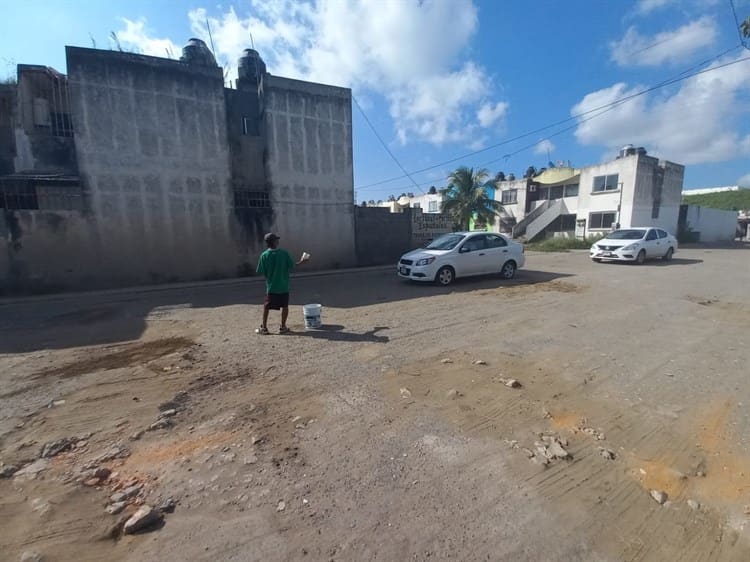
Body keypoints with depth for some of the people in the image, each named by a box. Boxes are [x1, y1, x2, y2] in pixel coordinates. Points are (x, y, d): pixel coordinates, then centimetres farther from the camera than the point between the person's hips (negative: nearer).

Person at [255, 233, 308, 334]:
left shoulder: (264, 255, -6)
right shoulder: (284, 253, -9)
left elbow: (261, 272, -4)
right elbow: (292, 266, -6)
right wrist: (302, 261, 9)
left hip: (271, 286, 1)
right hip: (284, 286, -1)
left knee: (266, 307, 13)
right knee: (285, 306, 11)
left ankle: (264, 328, 17)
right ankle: (283, 327, 15)